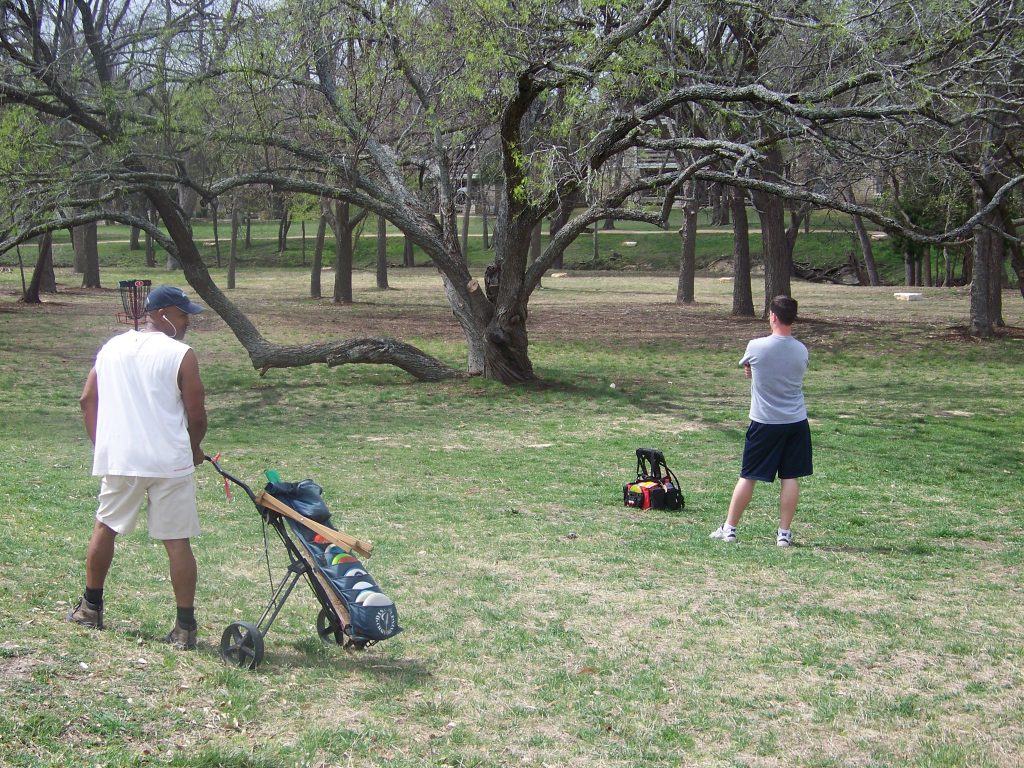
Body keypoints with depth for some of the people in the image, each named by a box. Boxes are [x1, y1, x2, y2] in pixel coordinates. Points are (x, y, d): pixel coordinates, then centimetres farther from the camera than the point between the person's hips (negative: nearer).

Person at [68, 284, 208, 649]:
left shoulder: (112, 347, 9)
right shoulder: (180, 355, -7)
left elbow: (87, 400, 12)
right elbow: (197, 416, -8)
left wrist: (100, 445, 22)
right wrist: (194, 449, 11)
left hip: (117, 459, 5)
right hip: (169, 462, -4)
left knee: (105, 527, 22)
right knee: (177, 541, 0)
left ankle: (91, 607, 32)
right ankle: (185, 626, 0)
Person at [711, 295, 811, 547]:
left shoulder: (756, 347, -13)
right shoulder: (802, 351, -2)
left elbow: (746, 368, 7)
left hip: (765, 422, -2)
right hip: (796, 422, 2)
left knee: (748, 476, 7)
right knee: (790, 477, 7)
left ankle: (729, 528, 14)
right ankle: (784, 533, 9)